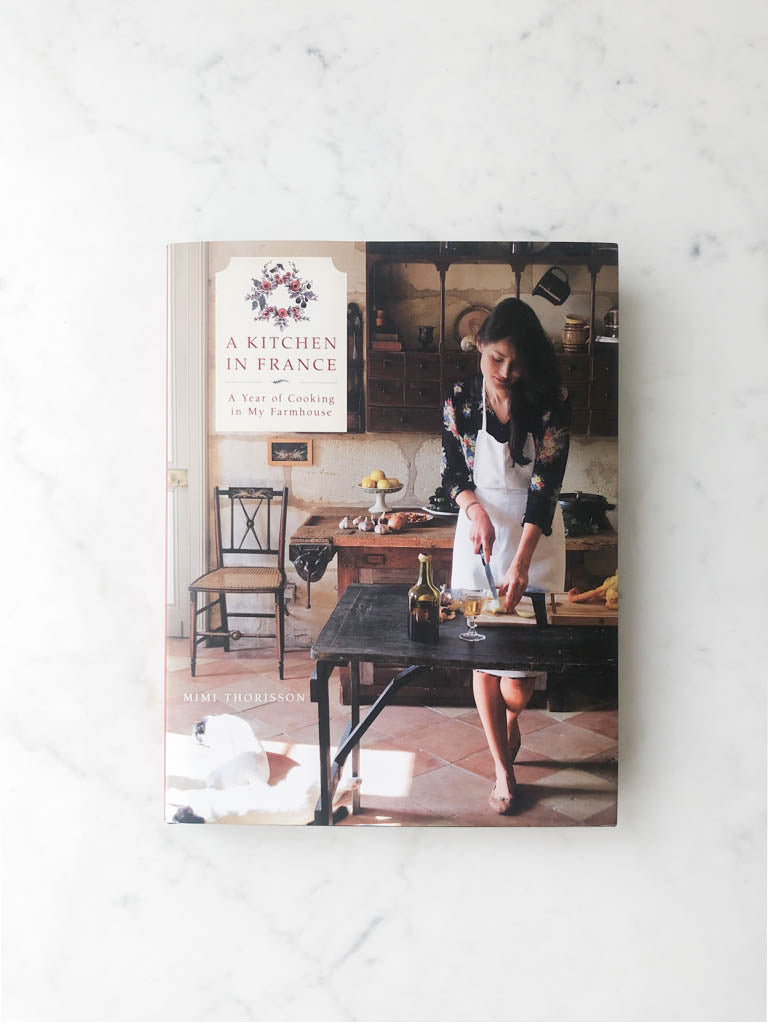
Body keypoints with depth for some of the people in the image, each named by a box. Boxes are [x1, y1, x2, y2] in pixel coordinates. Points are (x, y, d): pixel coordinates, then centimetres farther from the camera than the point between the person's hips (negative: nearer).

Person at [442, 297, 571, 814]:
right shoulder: (461, 398, -6)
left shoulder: (552, 402, -13)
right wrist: (476, 510, -18)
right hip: (480, 529, 2)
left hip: (536, 534, -1)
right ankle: (503, 768, 20)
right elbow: (453, 471, 3)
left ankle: (512, 720, 38)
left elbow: (546, 482, -19)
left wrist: (522, 561, -28)